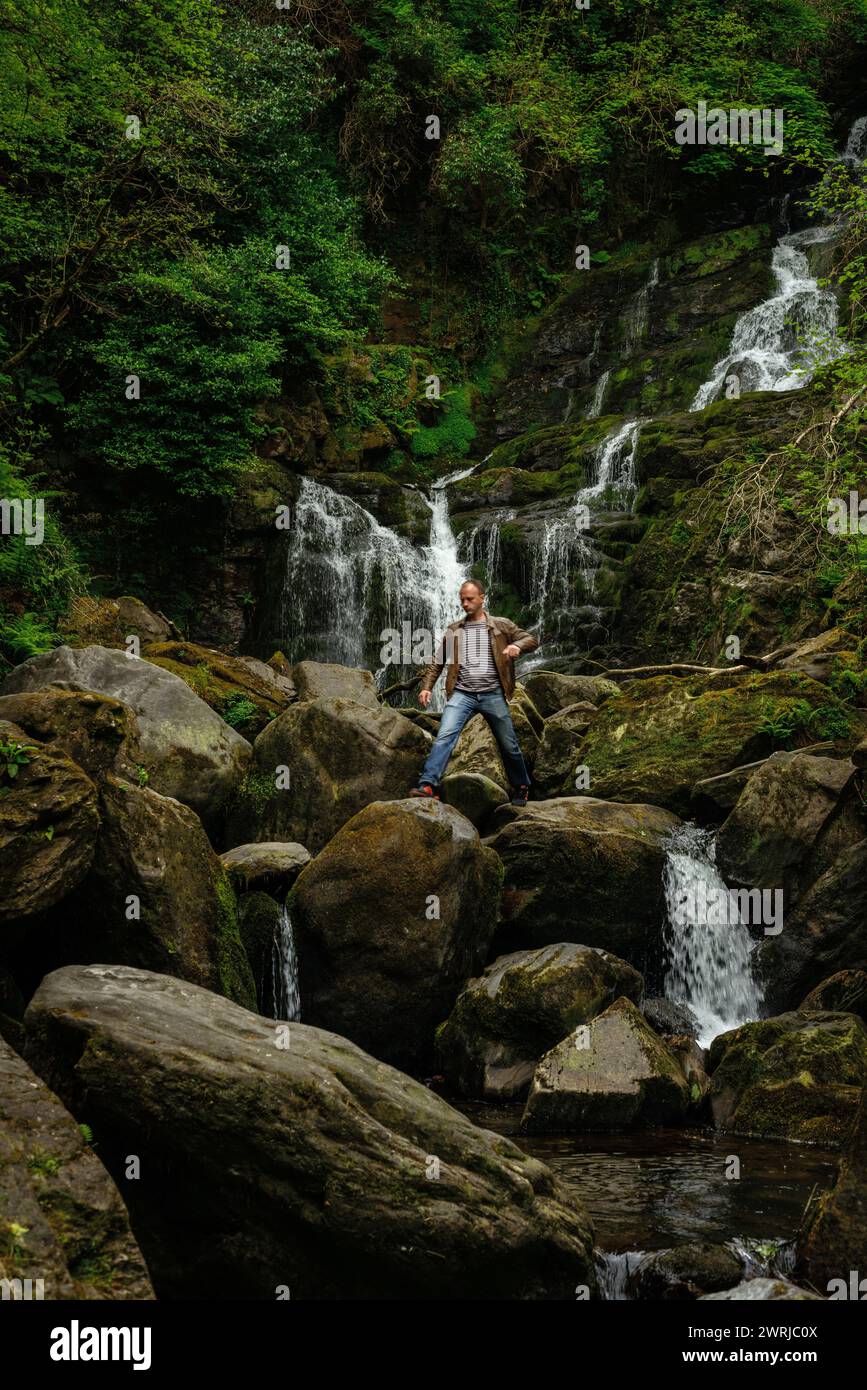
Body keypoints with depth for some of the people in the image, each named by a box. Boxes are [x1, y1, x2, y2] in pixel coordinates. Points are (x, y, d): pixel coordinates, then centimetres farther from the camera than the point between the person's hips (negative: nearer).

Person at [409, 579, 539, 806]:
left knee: (509, 746, 8)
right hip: (462, 694, 0)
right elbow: (437, 662, 13)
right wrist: (426, 687, 0)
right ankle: (428, 785, -30)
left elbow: (532, 639, 4)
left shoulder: (501, 626, 7)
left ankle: (521, 788, 28)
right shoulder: (453, 630, 12)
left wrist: (517, 645, -18)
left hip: (492, 695, 0)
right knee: (445, 736, -21)